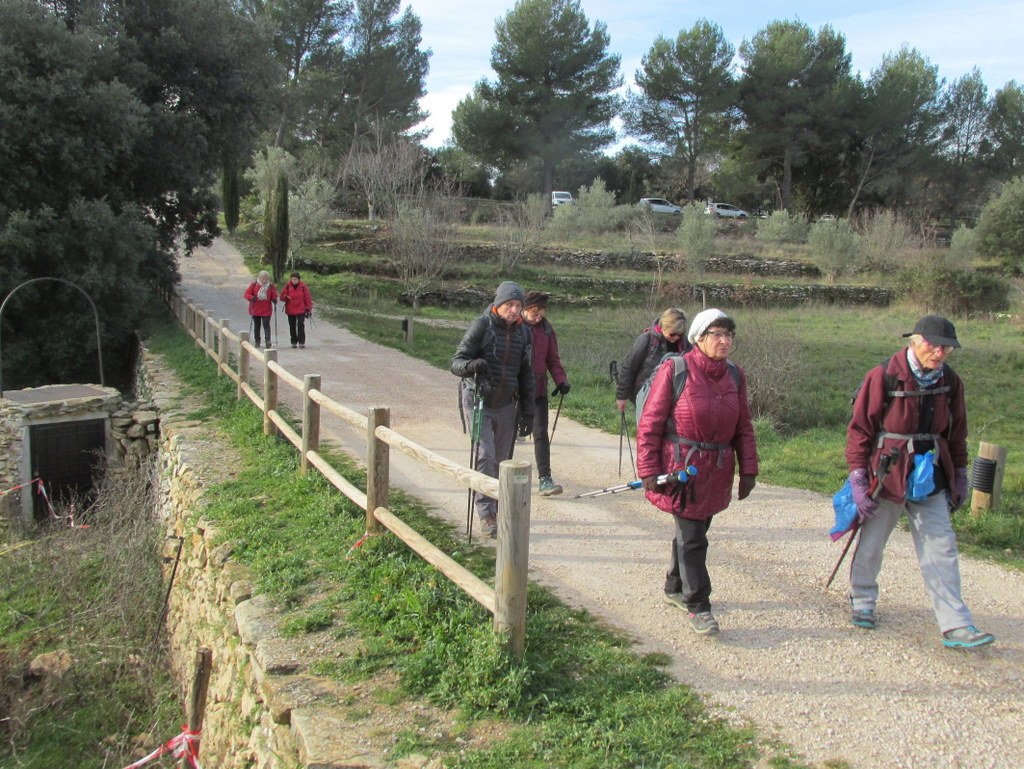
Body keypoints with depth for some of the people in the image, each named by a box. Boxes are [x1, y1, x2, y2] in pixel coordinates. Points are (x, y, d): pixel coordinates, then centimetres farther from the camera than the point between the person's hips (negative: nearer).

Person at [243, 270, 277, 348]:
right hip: (255, 309, 1)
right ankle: (257, 341, 23)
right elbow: (247, 293, -3)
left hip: (266, 310, -1)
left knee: (266, 325, -13)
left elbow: (274, 295, 7)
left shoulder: (270, 285, 1)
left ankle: (268, 341, -18)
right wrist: (252, 298, -24)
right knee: (257, 325, 12)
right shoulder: (254, 284, -3)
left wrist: (274, 299, -16)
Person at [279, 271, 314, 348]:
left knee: (301, 325, -10)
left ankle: (301, 342, -8)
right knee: (292, 326, 10)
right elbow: (282, 297, 2)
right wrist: (286, 297, -21)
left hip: (301, 310, -2)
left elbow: (307, 298, 0)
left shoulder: (303, 286, -4)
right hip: (290, 310, 3)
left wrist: (308, 309, -1)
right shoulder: (287, 286, -1)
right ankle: (294, 342, 21)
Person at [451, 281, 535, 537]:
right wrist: (472, 365, -34)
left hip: (507, 405, 4)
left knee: (501, 460, 8)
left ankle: (497, 510, 20)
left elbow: (526, 375, 12)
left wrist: (527, 411, 10)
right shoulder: (481, 326, -9)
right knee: (484, 456, -14)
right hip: (478, 401, -4)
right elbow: (456, 362, -11)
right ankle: (486, 514, -9)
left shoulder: (523, 333, 6)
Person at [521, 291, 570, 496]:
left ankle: (545, 479, -2)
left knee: (541, 433, -3)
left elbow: (552, 359, 10)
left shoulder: (546, 328, 4)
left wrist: (561, 379, -4)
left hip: (538, 389, 3)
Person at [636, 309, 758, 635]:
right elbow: (650, 423, -10)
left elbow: (743, 427, 13)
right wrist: (649, 471, -13)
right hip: (680, 468, -6)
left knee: (695, 530, 17)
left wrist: (748, 469, 9)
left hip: (717, 471, 6)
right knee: (691, 537, -2)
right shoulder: (674, 370, -12)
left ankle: (675, 588, 37)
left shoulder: (735, 375, 5)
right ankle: (698, 605, 10)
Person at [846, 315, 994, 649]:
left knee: (941, 550, 2)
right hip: (887, 476, -4)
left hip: (931, 479, 4)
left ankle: (956, 626, 5)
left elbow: (956, 433, 13)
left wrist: (959, 476, 15)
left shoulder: (950, 382, 0)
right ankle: (862, 602, 32)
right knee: (871, 544, 11)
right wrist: (858, 479, -13)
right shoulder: (884, 377, -14)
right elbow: (859, 428, -11)